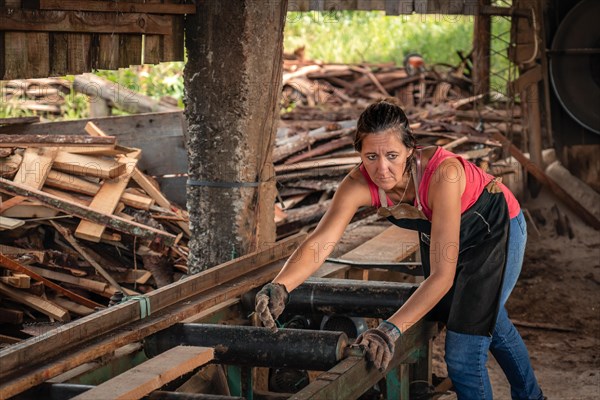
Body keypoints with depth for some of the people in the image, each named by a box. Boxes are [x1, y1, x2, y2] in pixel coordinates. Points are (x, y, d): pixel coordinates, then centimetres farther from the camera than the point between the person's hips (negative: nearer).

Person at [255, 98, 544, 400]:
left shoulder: (442, 174, -43)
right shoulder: (359, 183, -30)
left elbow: (443, 275, -45)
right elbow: (318, 243, -37)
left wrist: (391, 330, -54)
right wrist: (279, 287, -56)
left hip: (496, 229, -6)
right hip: (437, 232, 6)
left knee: (462, 354, -10)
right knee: (491, 322, 28)